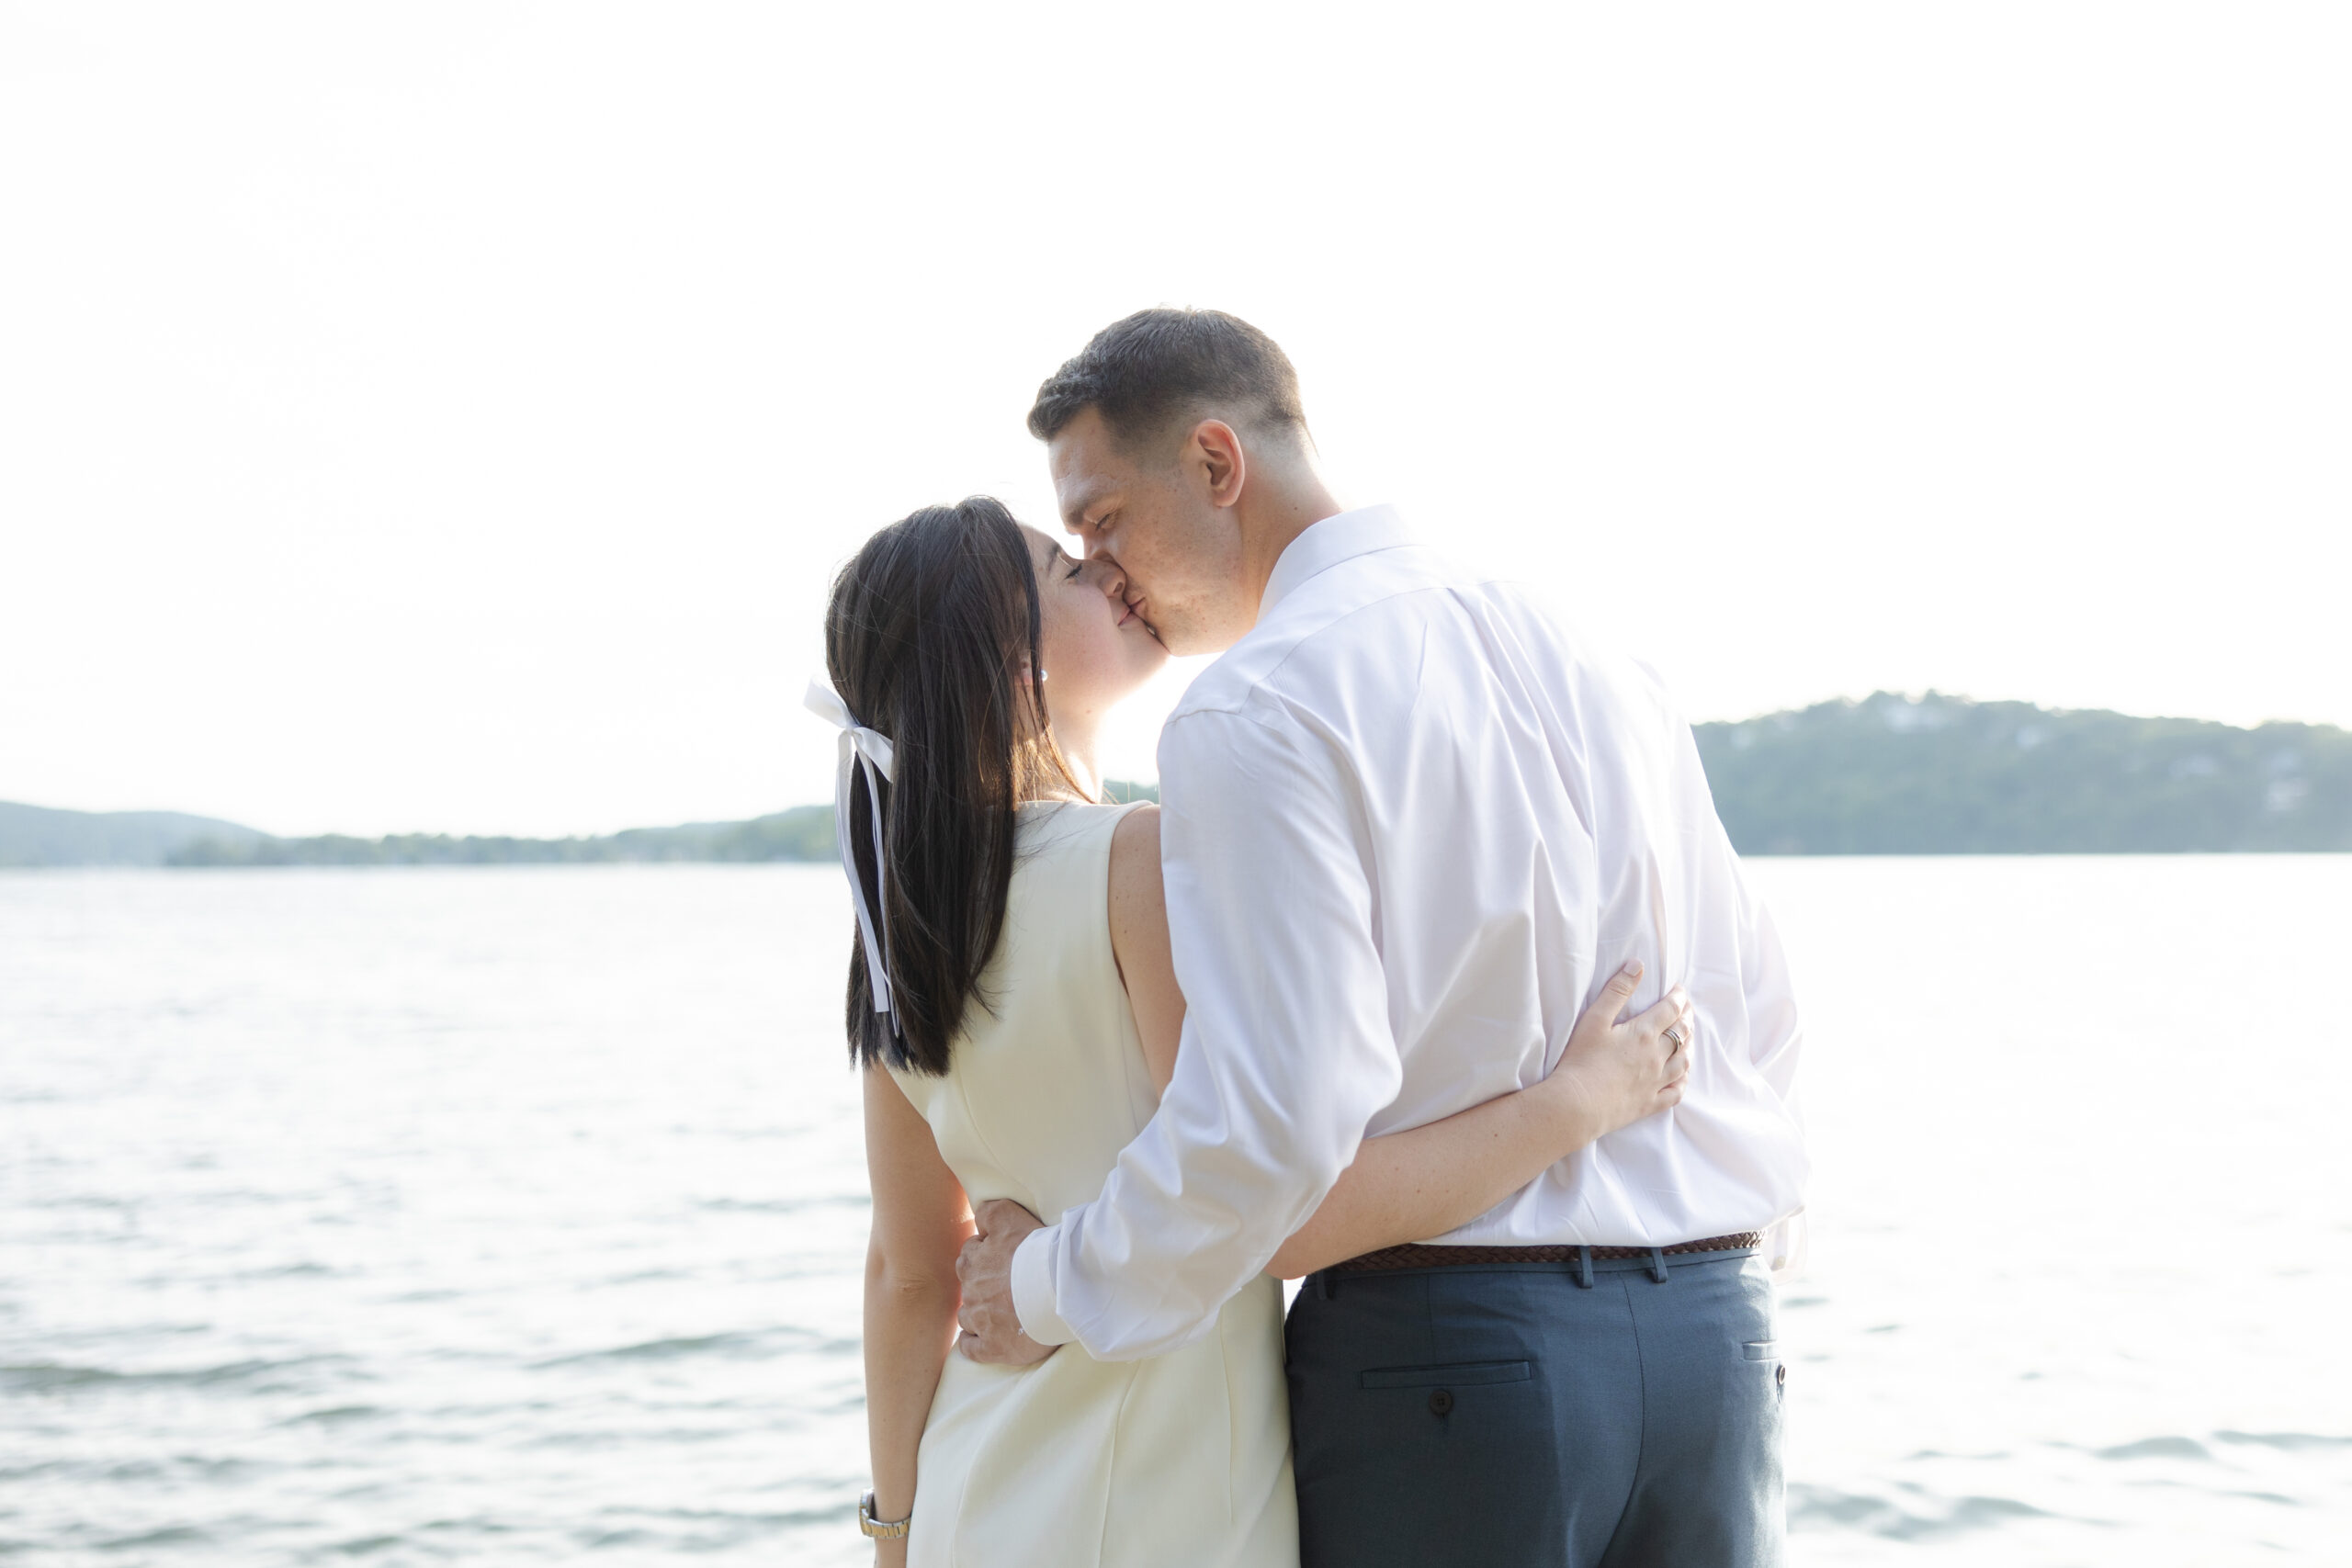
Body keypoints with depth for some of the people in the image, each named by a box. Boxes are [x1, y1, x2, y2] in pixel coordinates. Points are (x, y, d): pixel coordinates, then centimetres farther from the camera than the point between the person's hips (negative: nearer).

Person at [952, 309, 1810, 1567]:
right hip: (1713, 1336, 7)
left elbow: (1274, 1116, -21)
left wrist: (1052, 1286, -7)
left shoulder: (1258, 713, -12)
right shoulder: (1595, 660, 12)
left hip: (1443, 1350, -7)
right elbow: (1752, 1004, 16)